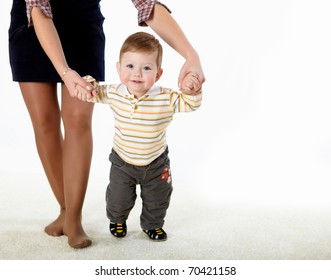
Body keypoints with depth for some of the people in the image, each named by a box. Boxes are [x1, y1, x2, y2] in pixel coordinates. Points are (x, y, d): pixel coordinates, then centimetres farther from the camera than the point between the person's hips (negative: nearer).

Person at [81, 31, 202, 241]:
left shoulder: (166, 99, -25)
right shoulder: (114, 94, -18)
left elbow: (190, 104, -20)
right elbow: (95, 92, -2)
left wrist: (192, 90, -41)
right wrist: (87, 83, -24)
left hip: (156, 163, 0)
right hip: (122, 162, 1)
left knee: (157, 200, 19)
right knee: (119, 199, 19)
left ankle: (152, 225, 49)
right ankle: (117, 220, 52)